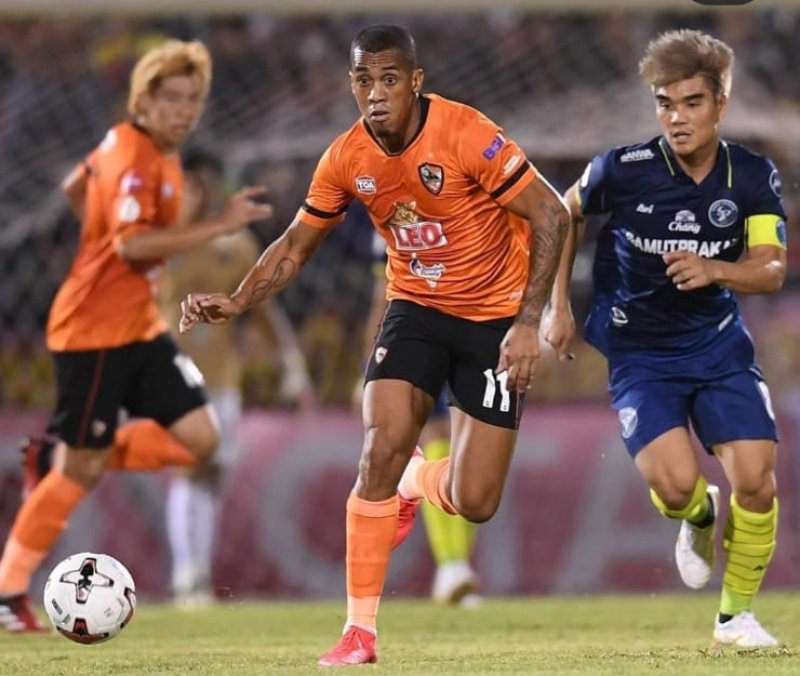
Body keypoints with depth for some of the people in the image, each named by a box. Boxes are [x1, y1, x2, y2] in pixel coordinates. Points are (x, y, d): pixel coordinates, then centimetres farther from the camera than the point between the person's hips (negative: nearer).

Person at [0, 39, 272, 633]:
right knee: (81, 469, -5)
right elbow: (133, 245, -30)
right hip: (93, 330, -9)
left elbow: (76, 187, 27)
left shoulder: (142, 148, 10)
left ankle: (69, 460, 12)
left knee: (198, 439, -2)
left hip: (138, 327, 9)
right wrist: (220, 226, -31)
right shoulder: (134, 158, -18)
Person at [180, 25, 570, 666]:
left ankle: (417, 481, 33)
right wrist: (237, 303, -11)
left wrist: (528, 322, -24)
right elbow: (296, 245, 6)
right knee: (382, 448, -19)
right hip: (415, 307, 3)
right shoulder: (347, 157, -8)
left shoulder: (467, 134, -23)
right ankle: (360, 631, -8)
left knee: (474, 504, -7)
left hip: (494, 317, -3)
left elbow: (551, 215, -18)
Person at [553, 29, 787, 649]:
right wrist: (558, 304, 6)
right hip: (639, 353, -2)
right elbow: (568, 215, 6)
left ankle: (737, 615, 10)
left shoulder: (754, 178, -10)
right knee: (676, 484, -23)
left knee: (756, 480, -13)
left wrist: (714, 270, -33)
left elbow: (771, 270, -13)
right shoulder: (623, 169, -15)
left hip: (718, 342, 2)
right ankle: (699, 519, 17)